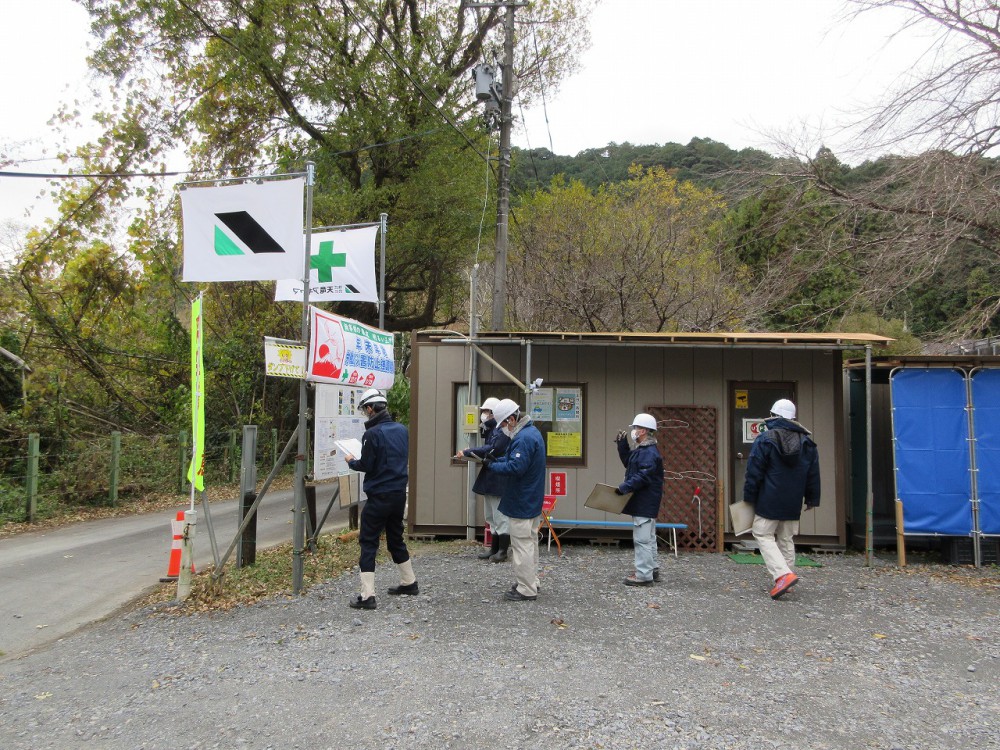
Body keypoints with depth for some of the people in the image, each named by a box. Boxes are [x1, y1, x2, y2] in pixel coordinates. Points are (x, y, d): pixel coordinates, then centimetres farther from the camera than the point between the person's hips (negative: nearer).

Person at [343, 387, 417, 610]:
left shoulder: (372, 434, -17)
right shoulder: (401, 429, 6)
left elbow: (366, 465, -14)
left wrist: (351, 462, 7)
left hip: (379, 496, -7)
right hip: (399, 493, 7)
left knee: (368, 542, -1)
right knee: (395, 538, 22)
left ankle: (367, 595, -4)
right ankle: (409, 582, 33)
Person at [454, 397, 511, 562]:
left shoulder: (501, 431, -18)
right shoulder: (491, 430, 14)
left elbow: (490, 450, -27)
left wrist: (467, 453, -24)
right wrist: (470, 452, -3)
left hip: (499, 480, -10)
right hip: (490, 480, 10)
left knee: (500, 517, -2)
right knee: (491, 517, 17)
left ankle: (503, 551, 6)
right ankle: (494, 549, 26)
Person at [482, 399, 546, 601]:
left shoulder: (523, 438, -24)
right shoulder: (532, 431, 11)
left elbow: (515, 468, -29)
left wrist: (492, 465, -15)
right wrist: (496, 460, 3)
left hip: (521, 504, -11)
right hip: (532, 501, 11)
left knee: (522, 545, -3)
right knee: (530, 542, 19)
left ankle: (526, 590, 3)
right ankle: (531, 582, 29)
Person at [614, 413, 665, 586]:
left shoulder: (650, 453, -20)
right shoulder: (641, 450, 14)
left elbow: (642, 477, -26)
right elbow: (628, 462, 24)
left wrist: (624, 487, -25)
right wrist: (622, 446, 13)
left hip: (645, 503, -11)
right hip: (643, 502, 11)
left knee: (642, 538, -7)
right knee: (648, 537, 19)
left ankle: (644, 575, -3)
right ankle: (652, 569, 29)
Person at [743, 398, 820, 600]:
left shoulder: (765, 439, -9)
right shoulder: (807, 442, 7)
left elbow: (754, 472, -8)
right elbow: (813, 475, 12)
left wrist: (749, 497, 0)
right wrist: (812, 499, 19)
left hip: (769, 501, -5)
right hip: (793, 503, 5)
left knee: (763, 535, 1)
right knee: (786, 540, 15)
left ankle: (783, 575, -16)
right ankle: (784, 579, 16)